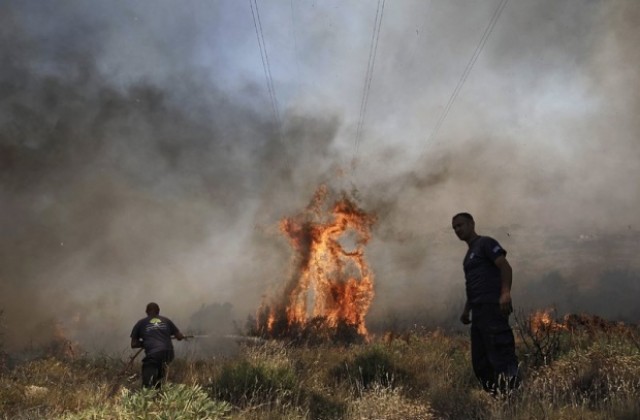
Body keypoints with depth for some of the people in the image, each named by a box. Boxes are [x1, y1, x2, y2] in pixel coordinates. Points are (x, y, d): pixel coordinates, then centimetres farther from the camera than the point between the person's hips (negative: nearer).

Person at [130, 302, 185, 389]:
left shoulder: (141, 323, 15)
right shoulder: (166, 321, 20)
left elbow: (133, 344, 14)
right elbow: (179, 337, 18)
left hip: (153, 355, -4)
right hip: (168, 354, 4)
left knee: (148, 385, -8)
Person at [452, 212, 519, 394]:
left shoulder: (485, 243, 1)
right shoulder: (469, 254, 26)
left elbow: (505, 267, -12)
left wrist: (505, 292, -26)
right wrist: (466, 310, 19)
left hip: (492, 308, -10)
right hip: (479, 311, 10)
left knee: (501, 357, -14)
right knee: (480, 362, 7)